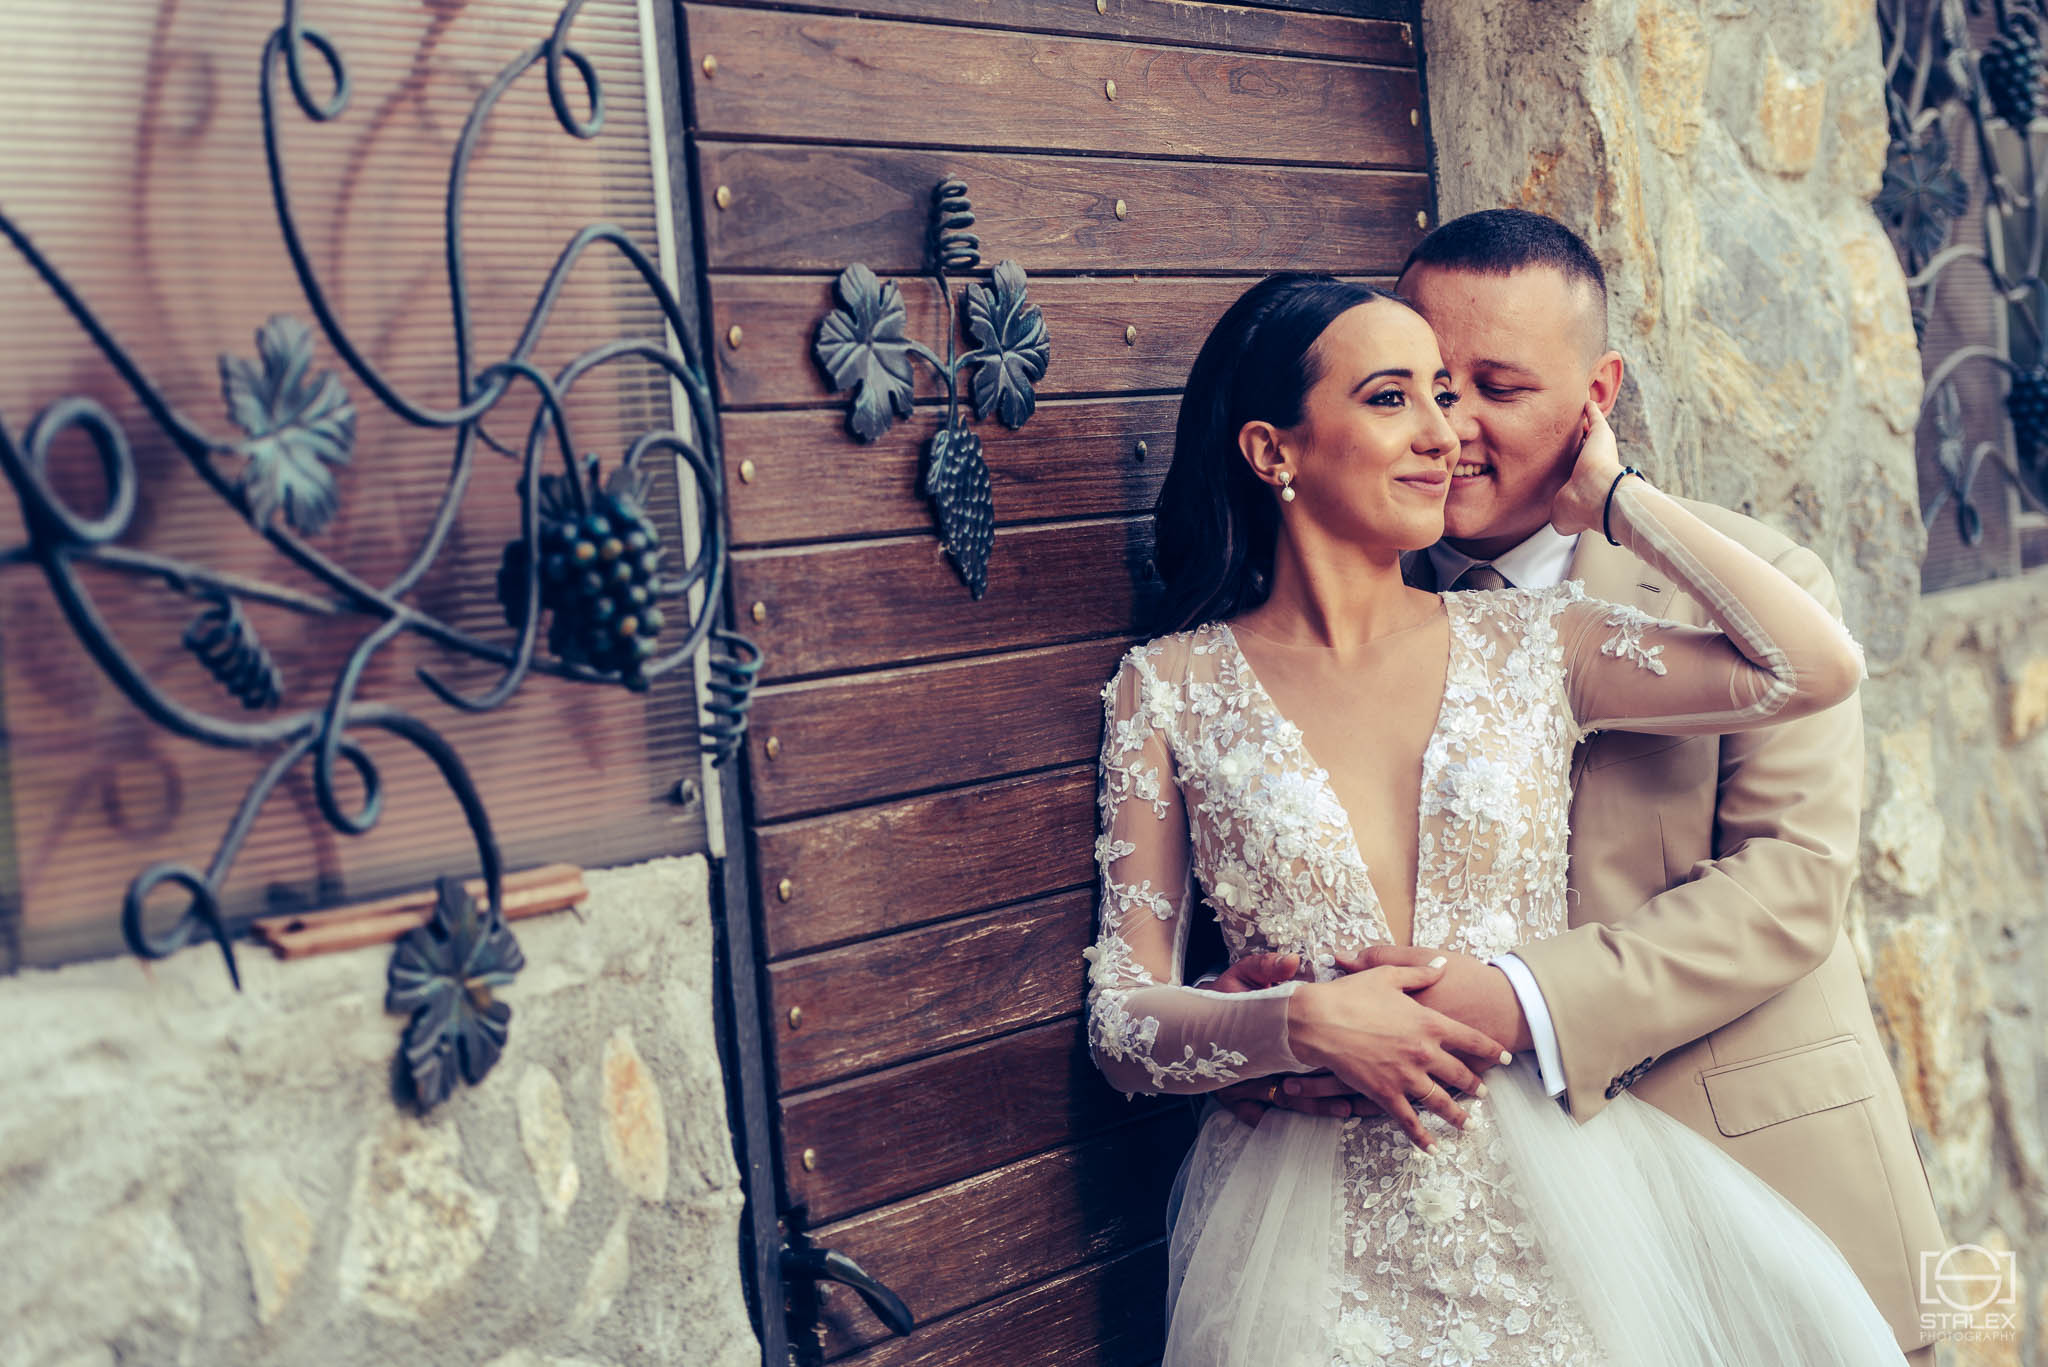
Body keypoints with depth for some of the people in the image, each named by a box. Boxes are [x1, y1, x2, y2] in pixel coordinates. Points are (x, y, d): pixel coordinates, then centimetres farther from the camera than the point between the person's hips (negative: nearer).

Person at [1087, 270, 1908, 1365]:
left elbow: (1817, 668, -9)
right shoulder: (1168, 690, -4)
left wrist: (1609, 498, -1)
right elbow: (1121, 1022, -4)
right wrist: (1305, 1022, -22)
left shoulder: (1529, 644, 2)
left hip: (1554, 1214, 2)